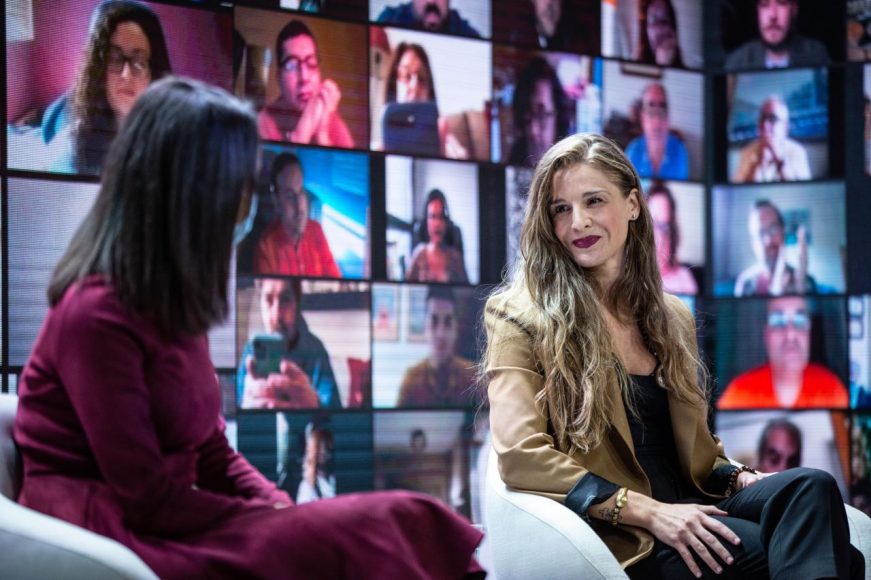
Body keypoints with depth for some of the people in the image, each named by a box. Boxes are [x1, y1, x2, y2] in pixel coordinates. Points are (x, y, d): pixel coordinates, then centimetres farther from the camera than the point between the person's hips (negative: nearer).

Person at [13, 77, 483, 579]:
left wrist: (286, 511, -2)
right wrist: (279, 521, -11)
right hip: (107, 537, -8)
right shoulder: (98, 316, -15)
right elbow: (149, 498, -16)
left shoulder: (169, 305, 13)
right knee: (358, 539, -27)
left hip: (170, 521, 8)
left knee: (396, 522, -14)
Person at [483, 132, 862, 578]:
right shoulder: (521, 317, 2)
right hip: (614, 533, -6)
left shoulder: (671, 318, 20)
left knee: (811, 487, -29)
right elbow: (520, 455, -10)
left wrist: (740, 479, 1)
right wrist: (649, 511, -19)